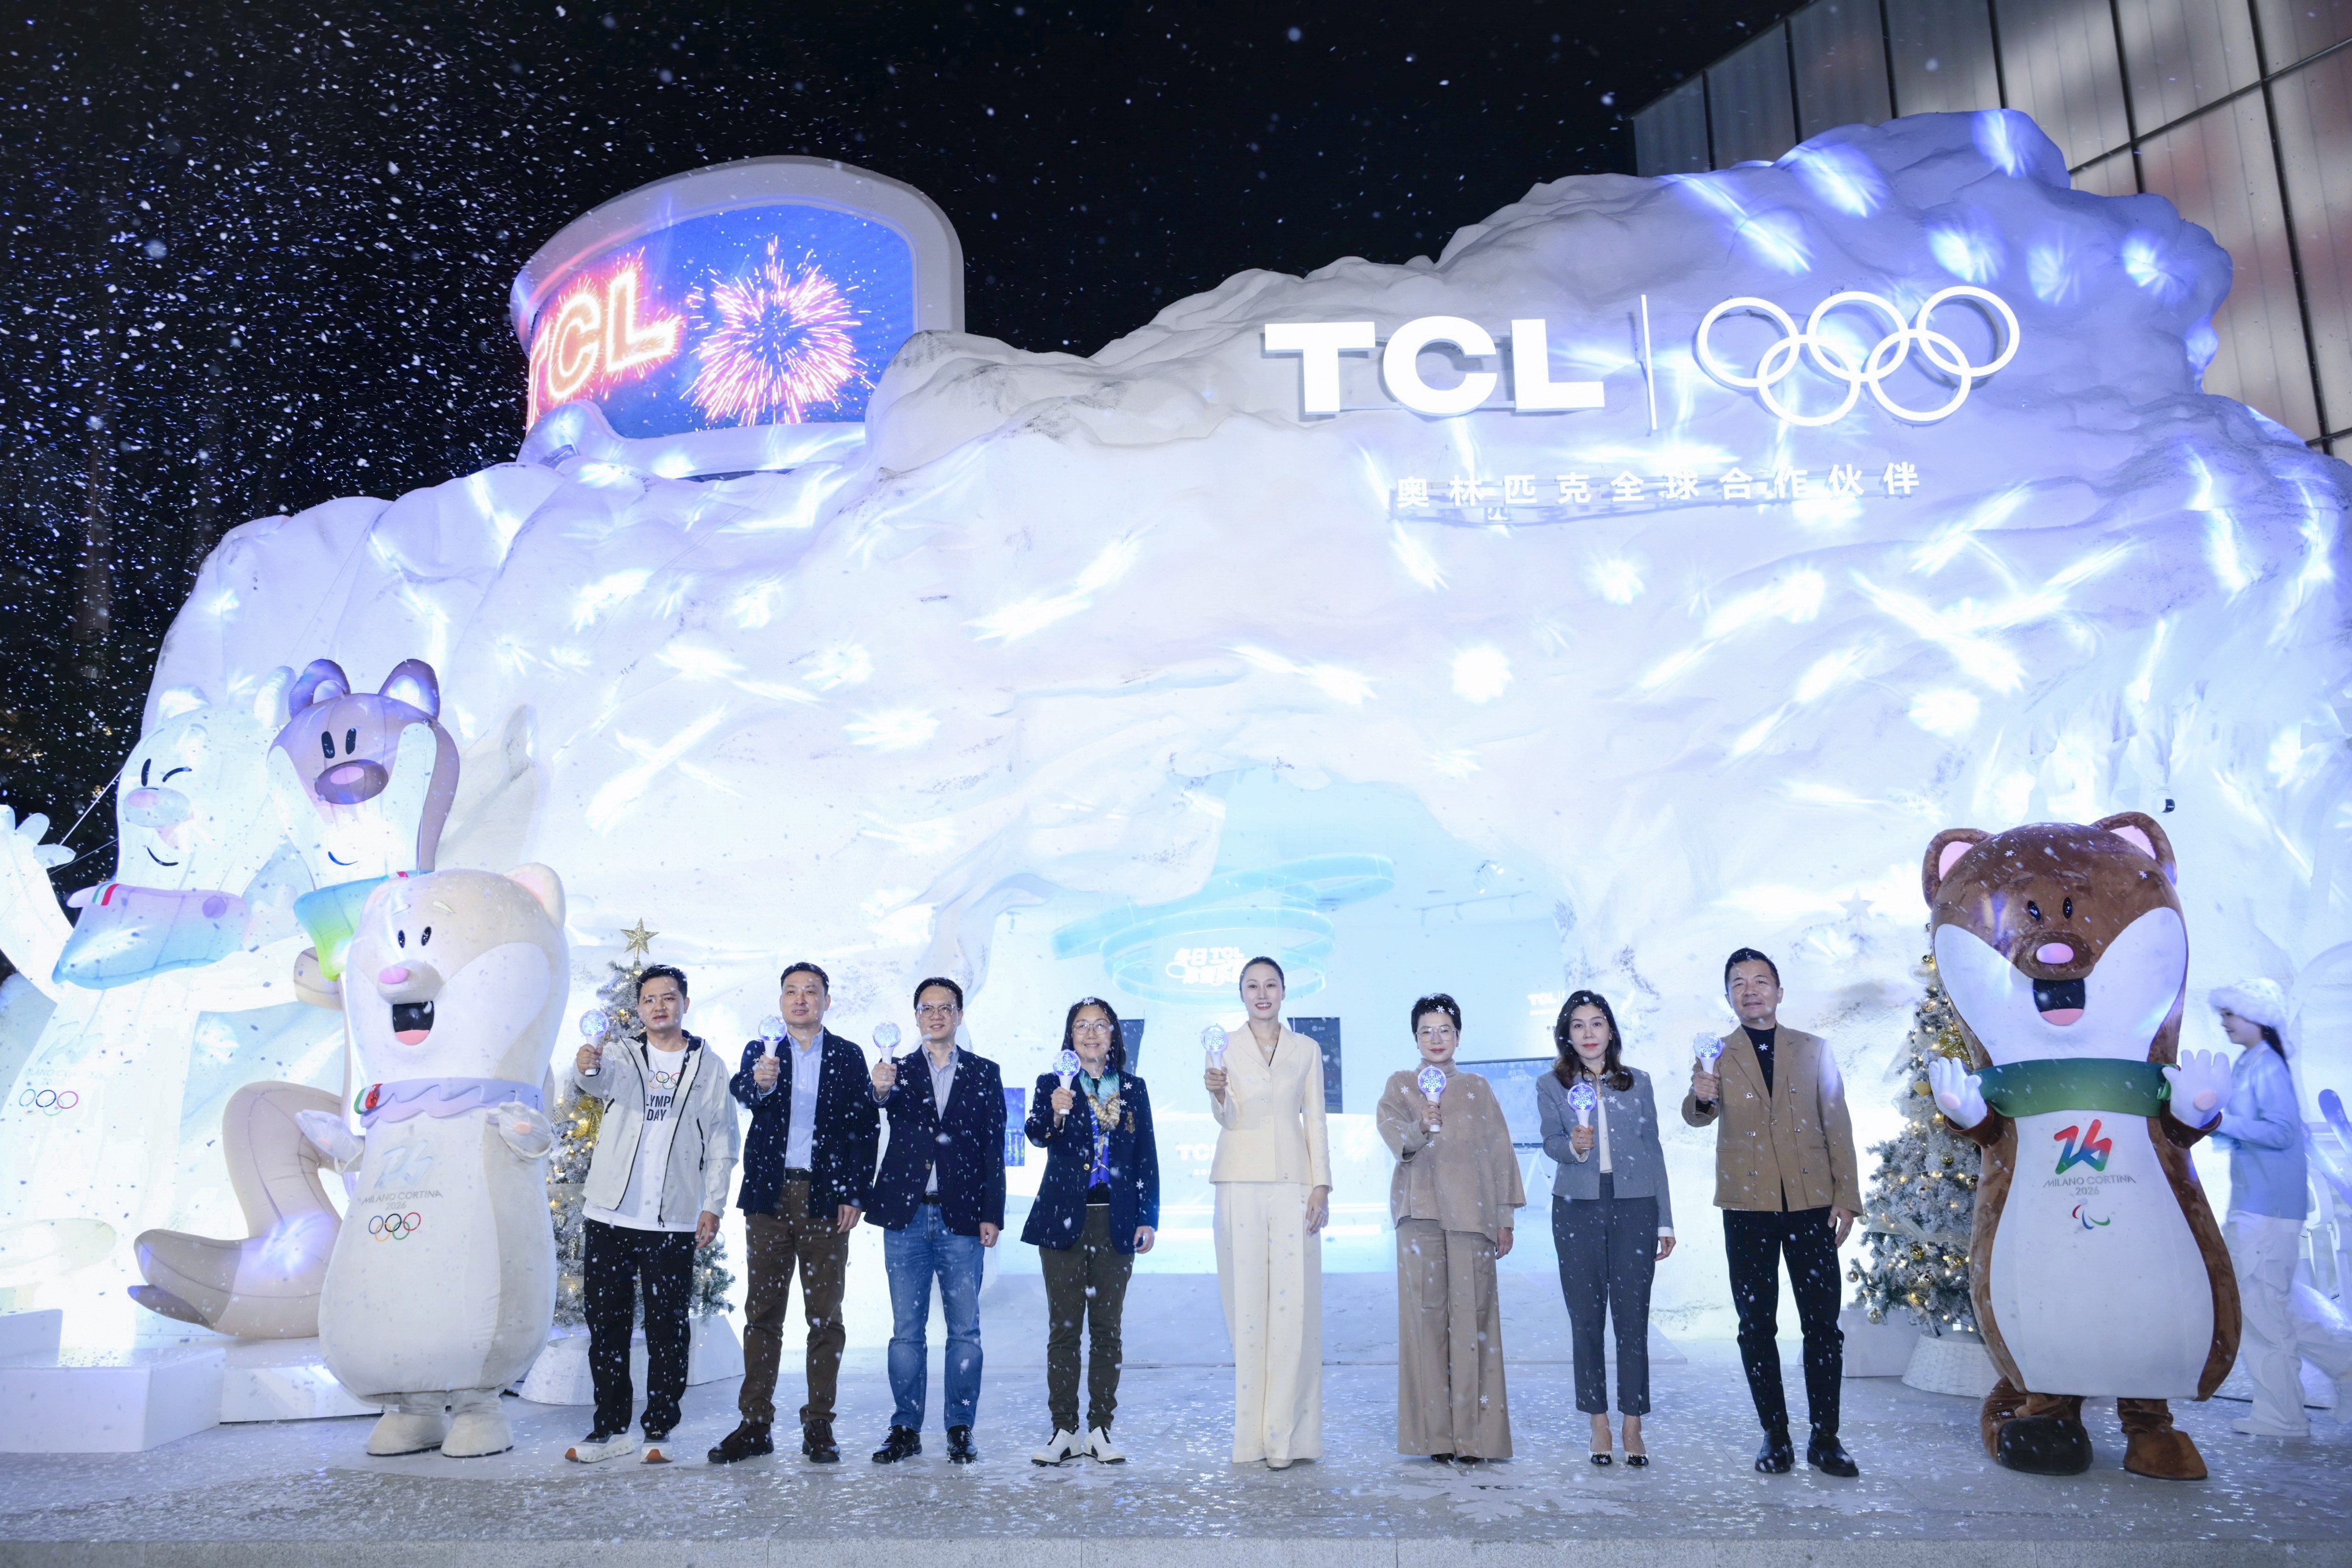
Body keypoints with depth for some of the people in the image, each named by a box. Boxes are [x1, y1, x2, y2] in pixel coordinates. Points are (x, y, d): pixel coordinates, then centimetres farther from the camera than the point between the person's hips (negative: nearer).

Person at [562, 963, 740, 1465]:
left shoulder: (709, 1070, 7)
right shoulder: (622, 1060, 8)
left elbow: (723, 1144, 6)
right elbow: (593, 1081, -16)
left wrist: (712, 1206, -3)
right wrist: (586, 1066, -41)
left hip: (673, 1222, -1)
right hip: (611, 1215, 1)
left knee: (667, 1328, 2)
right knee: (606, 1323, 7)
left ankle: (659, 1431, 13)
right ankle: (611, 1428, 19)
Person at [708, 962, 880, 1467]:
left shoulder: (848, 1057, 6)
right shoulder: (760, 1052, 8)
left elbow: (865, 1128, 2)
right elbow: (741, 1090, -14)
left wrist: (855, 1196, -6)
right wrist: (760, 1081, -38)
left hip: (826, 1198, -1)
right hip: (769, 1197, 1)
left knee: (825, 1316, 4)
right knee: (762, 1313, 6)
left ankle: (819, 1425, 12)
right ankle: (755, 1424, 14)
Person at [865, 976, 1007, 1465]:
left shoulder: (984, 1073, 7)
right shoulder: (898, 1069, 7)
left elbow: (994, 1148, 3)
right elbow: (889, 1109, -16)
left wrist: (992, 1215, -4)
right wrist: (880, 1092, -40)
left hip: (961, 1218, 0)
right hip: (906, 1217, 1)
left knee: (964, 1329, 4)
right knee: (906, 1330, 7)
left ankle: (960, 1431, 12)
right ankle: (906, 1430, 15)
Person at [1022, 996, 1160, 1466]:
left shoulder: (1133, 1089, 9)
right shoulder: (1053, 1084, 3)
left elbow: (1147, 1158, 9)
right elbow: (1036, 1135, -15)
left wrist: (1148, 1219, 2)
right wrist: (1053, 1114, -36)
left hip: (1115, 1223, 2)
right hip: (1064, 1220, -2)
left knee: (1107, 1328, 6)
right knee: (1063, 1327, 2)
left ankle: (1100, 1430, 14)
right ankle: (1064, 1431, 9)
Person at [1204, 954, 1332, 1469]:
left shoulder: (1306, 1050, 10)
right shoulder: (1225, 1046, 6)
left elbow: (1316, 1121, 10)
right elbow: (1227, 1117, -3)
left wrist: (1321, 1185, 1)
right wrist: (1217, 1093, -25)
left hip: (1291, 1183, 1)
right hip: (1240, 1184, -1)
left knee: (1294, 1304, -5)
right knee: (1246, 1301, -1)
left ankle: (1285, 1434, 1)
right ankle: (1251, 1431, 6)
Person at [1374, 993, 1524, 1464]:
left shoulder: (1477, 1087, 15)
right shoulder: (1401, 1084, 10)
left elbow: (1500, 1149, 13)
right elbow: (1390, 1124, -9)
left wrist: (1506, 1216, 7)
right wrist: (1419, 1129, -31)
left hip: (1471, 1209, 1)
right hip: (1421, 1210, -1)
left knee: (1472, 1315, -3)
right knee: (1426, 1311, -5)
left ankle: (1473, 1433, 3)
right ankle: (1435, 1432, 0)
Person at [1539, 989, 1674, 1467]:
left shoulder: (1638, 1082, 10)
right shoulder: (1551, 1086, 7)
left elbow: (1653, 1150, 11)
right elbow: (1551, 1143, -5)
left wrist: (1665, 1220, 8)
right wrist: (1573, 1146, -29)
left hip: (1634, 1207, 0)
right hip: (1577, 1210, 0)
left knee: (1632, 1317, -1)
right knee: (1586, 1317, 3)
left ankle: (1633, 1427, 6)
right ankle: (1599, 1424, 12)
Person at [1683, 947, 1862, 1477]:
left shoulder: (1814, 1050, 8)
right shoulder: (1716, 1055, 5)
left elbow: (1837, 1127, 7)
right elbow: (1698, 1116, -7)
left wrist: (1846, 1196, -1)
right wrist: (1700, 1097, -31)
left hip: (1810, 1202, 0)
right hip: (1748, 1206, 0)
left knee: (1822, 1324, 1)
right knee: (1756, 1326, 5)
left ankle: (1825, 1438, 11)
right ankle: (1775, 1435, 15)